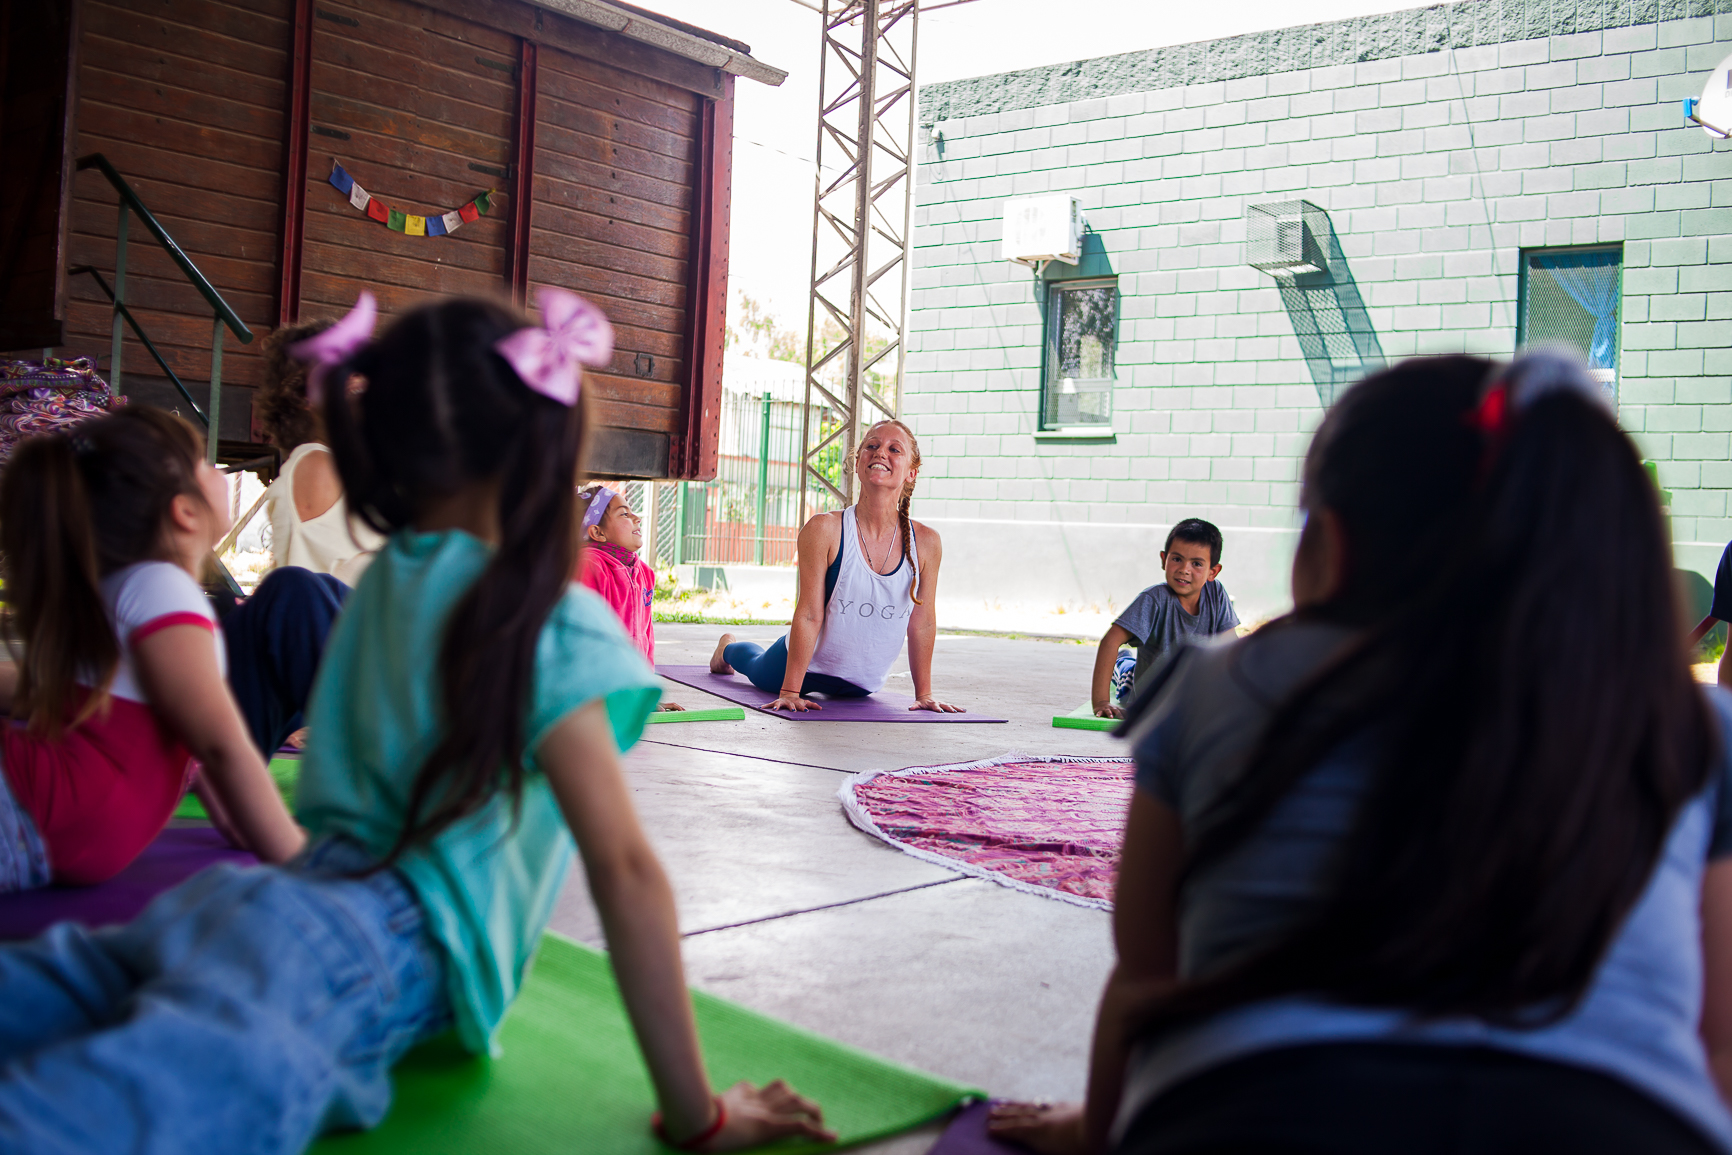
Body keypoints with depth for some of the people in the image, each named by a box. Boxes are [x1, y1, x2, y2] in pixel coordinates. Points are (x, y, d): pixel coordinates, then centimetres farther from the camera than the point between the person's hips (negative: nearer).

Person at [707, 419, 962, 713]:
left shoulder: (926, 543, -19)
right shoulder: (823, 530, -26)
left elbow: (923, 624, -8)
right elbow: (808, 615, -24)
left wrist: (924, 693, -3)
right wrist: (790, 691, -22)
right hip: (809, 667, -3)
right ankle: (728, 648, 62)